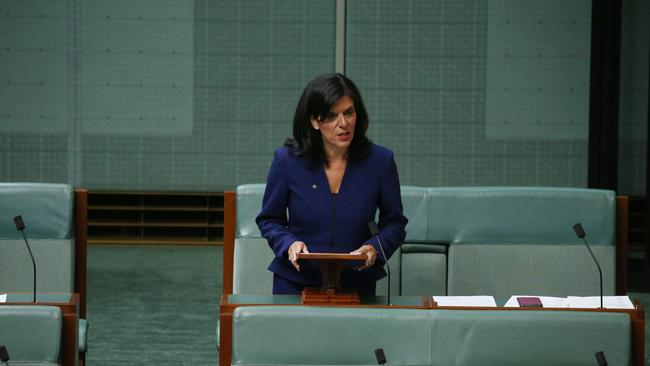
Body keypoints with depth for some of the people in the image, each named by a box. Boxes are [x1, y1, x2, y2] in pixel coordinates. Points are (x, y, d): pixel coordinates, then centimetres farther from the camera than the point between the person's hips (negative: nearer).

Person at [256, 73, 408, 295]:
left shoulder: (380, 160, -1)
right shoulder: (287, 160, -2)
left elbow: (394, 223, 10)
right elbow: (269, 220, 9)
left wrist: (375, 248, -10)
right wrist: (289, 244, -10)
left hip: (357, 284, 1)